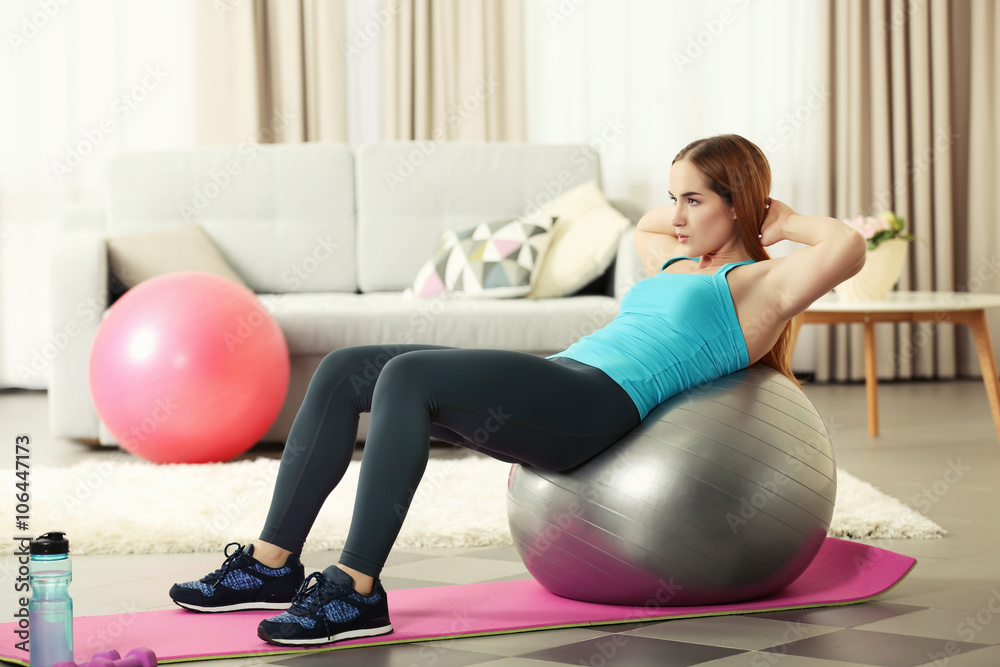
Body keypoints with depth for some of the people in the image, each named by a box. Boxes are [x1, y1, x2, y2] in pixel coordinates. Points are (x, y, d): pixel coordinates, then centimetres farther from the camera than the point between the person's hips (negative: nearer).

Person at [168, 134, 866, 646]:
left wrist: (784, 222, 6)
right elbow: (644, 228, 53)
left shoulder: (760, 284, 6)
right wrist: (688, 203, 38)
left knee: (406, 375, -31)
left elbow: (849, 247, -10)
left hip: (598, 401, -10)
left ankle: (358, 589, -31)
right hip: (552, 384, 10)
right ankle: (272, 564, -4)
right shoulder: (678, 264, 31)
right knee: (343, 371, -2)